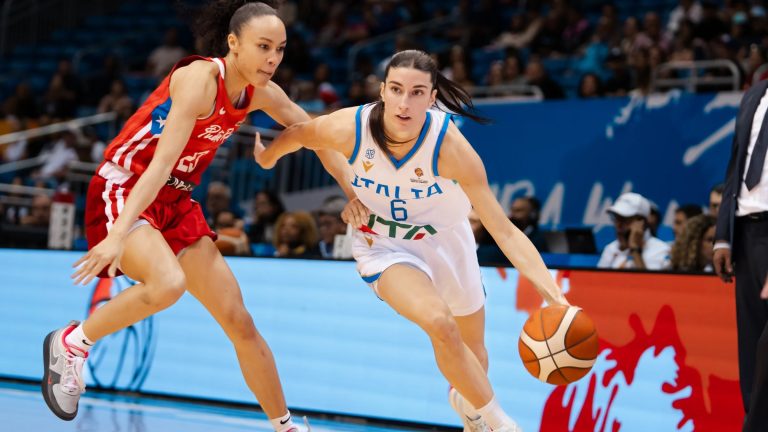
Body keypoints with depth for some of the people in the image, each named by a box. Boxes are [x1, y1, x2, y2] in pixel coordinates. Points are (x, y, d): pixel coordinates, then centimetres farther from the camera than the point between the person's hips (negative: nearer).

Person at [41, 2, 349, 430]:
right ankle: (71, 343, -12)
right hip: (123, 192, -7)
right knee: (168, 283, -35)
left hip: (176, 203, 8)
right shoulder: (200, 78, -23)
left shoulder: (261, 93, 0)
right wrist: (118, 235, -38)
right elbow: (162, 162, -32)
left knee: (239, 322, 4)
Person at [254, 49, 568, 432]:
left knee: (472, 352, 17)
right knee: (439, 322, -30)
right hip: (383, 246, -1)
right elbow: (297, 134, -4)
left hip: (445, 240, 1)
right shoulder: (348, 128, -28)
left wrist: (555, 297, -42)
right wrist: (267, 157, 17)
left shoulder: (449, 144, -31)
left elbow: (504, 231, -32)